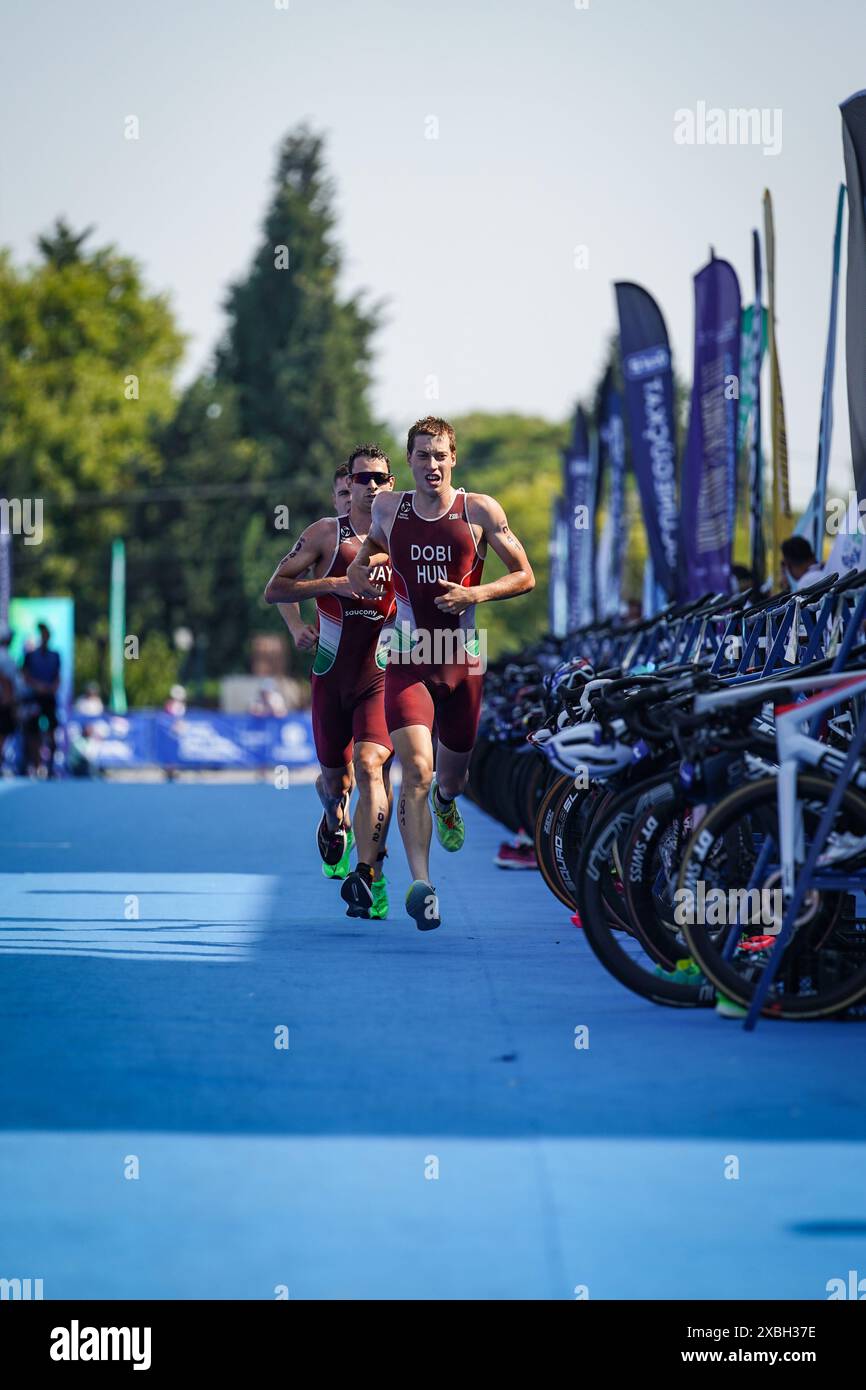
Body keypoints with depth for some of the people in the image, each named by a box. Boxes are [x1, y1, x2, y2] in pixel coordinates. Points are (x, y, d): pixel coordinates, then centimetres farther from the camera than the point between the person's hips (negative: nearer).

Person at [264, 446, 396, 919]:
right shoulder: (326, 533, 0)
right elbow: (273, 590, -5)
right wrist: (332, 584, -18)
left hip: (380, 675, -1)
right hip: (331, 673, 1)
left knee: (370, 767, -21)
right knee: (334, 779, 13)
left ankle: (367, 875, -26)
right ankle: (335, 824, 49)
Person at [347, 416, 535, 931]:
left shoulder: (480, 511, -3)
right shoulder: (389, 507, 2)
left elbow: (526, 576, 1)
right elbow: (375, 542, 25)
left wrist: (476, 594, -15)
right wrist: (362, 565, 2)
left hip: (463, 661, 1)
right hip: (408, 661, -1)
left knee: (453, 773, 17)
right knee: (416, 770, -18)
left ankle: (446, 801, 56)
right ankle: (421, 885, -23)